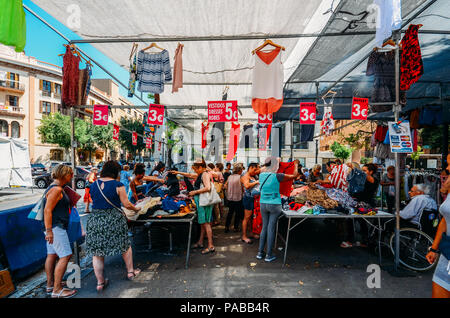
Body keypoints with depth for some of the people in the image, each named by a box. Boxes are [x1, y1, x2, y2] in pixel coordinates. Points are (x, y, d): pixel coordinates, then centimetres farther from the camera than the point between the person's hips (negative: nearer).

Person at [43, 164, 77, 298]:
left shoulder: (56, 188, 15)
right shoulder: (56, 189, -16)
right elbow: (47, 210, -21)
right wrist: (49, 230, -23)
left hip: (53, 227, 11)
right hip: (55, 227, -11)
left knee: (52, 255, 15)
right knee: (65, 256, -8)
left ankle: (50, 285, 26)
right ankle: (57, 290, -2)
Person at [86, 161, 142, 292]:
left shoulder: (94, 185, 5)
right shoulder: (118, 185, -10)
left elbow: (95, 201, 14)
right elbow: (126, 204, -8)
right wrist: (135, 209, 10)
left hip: (95, 220, 4)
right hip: (114, 220, -4)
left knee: (97, 252, 14)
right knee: (125, 246, 17)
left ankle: (100, 282, 22)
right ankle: (130, 272, 31)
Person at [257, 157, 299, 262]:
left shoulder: (262, 175, -1)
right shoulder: (277, 176, -15)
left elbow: (264, 169, 25)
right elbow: (295, 175, -4)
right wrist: (296, 164, 13)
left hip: (263, 204, 5)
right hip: (274, 205, -5)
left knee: (264, 227, 15)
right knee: (271, 229, 3)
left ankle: (260, 252, 22)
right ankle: (269, 255, 14)